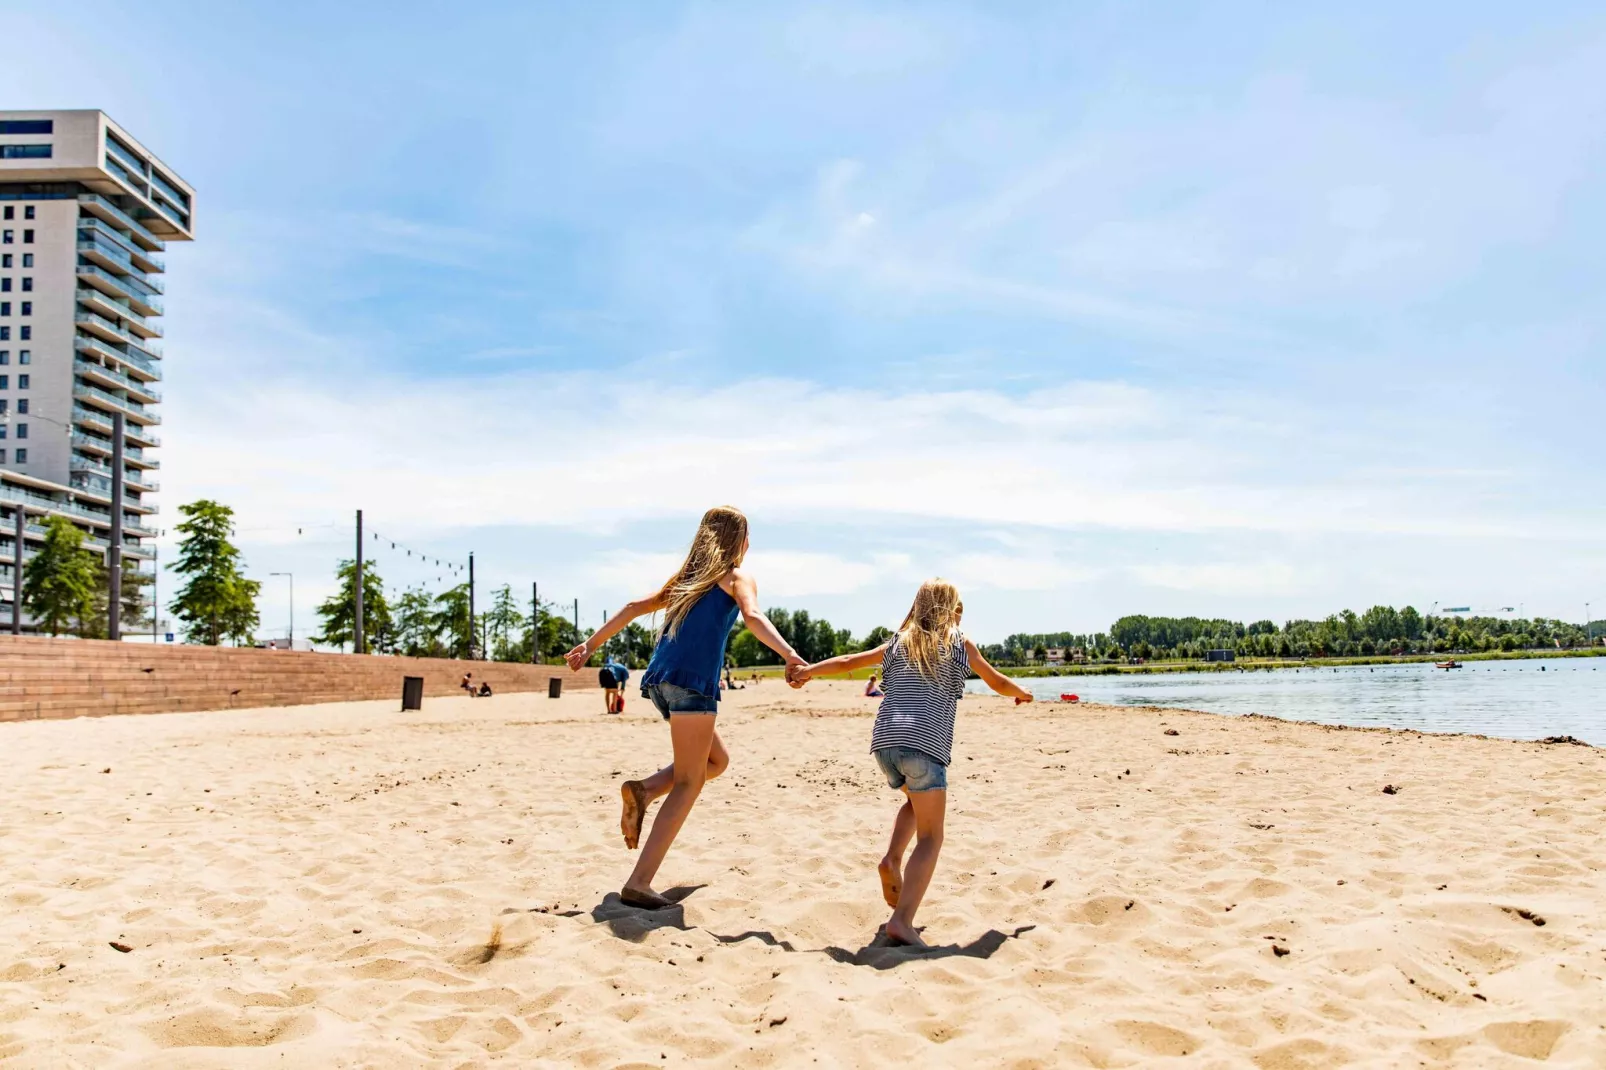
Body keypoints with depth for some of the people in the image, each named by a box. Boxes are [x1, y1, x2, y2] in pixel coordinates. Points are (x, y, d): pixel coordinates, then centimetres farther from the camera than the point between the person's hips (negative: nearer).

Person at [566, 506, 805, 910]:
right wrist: (789, 655, -26)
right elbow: (753, 617, -13)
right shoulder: (737, 578, 7)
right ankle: (639, 883, -16)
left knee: (716, 761, 22)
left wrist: (591, 643, 24)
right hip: (693, 679, -7)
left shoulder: (685, 578, 26)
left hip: (658, 679, 7)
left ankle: (643, 790, 0)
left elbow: (636, 607, 21)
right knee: (688, 783, -5)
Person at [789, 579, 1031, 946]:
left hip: (884, 742, 5)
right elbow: (998, 683, 22)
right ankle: (902, 921, -15)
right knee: (930, 837, 0)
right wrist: (1022, 693, 43)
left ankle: (892, 860, 10)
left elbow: (849, 661, 18)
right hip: (925, 744, -4)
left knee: (916, 800, 33)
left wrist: (808, 670, 29)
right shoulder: (960, 644, 11)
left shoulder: (898, 643, 18)